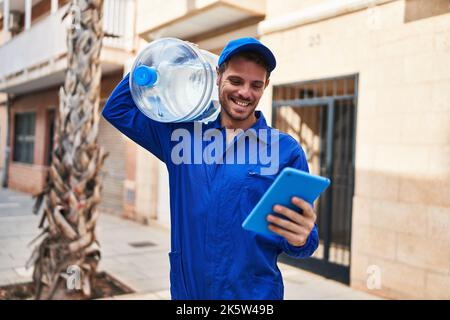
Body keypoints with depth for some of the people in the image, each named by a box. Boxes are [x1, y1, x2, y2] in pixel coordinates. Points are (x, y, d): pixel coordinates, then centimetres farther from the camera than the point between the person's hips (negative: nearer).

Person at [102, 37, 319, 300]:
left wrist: (301, 239, -29)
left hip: (255, 293, -2)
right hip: (186, 289, 3)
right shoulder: (184, 132, 1)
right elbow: (117, 109, 10)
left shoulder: (287, 150, -7)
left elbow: (301, 242, -5)